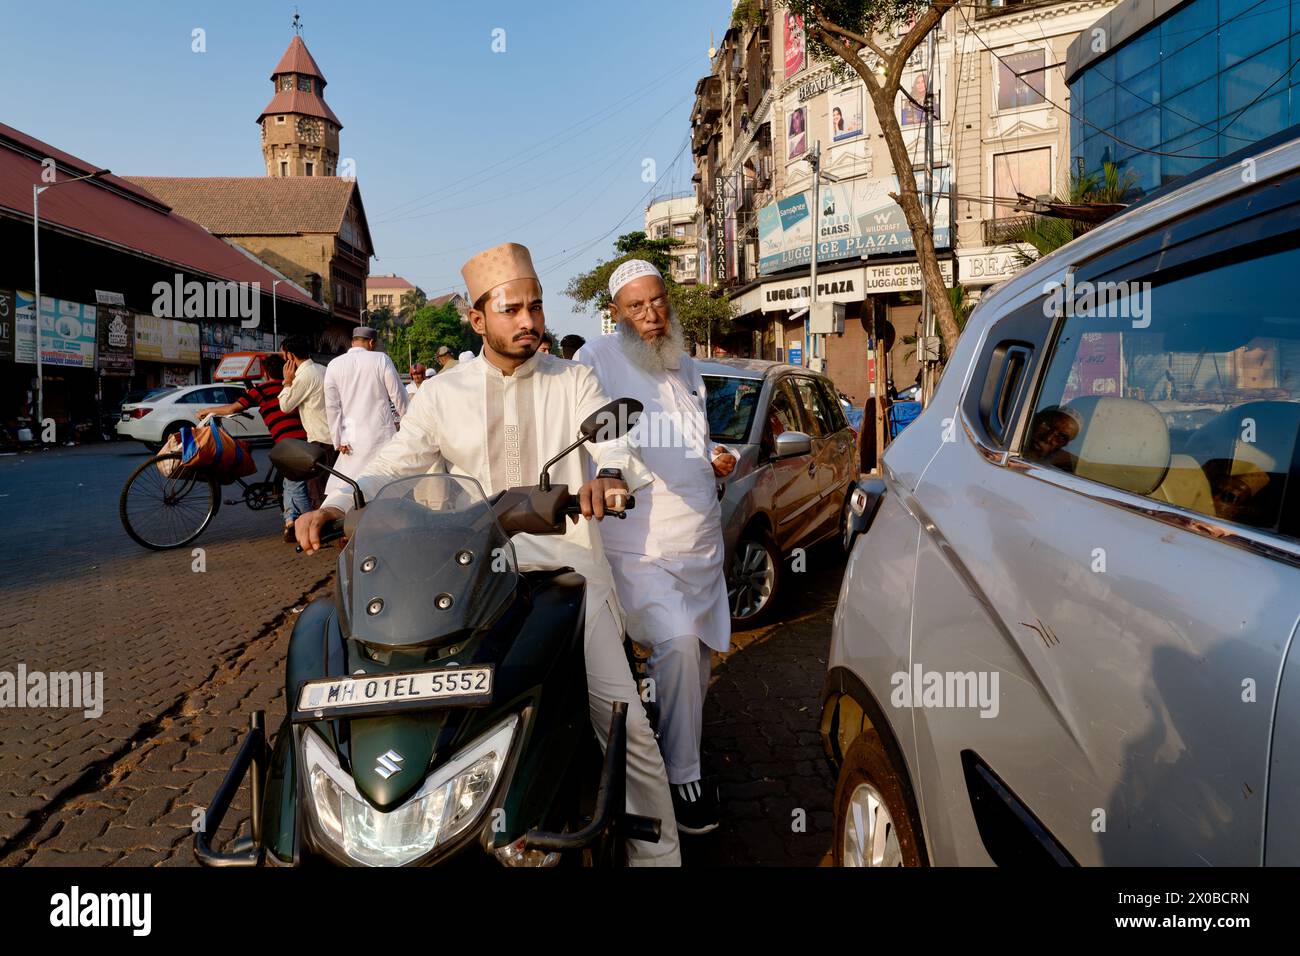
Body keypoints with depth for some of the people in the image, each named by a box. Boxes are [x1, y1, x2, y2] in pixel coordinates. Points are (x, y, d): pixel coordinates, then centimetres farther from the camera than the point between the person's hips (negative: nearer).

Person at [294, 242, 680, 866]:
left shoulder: (574, 382, 7)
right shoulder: (440, 395, 11)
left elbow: (616, 445, -7)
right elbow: (392, 467, 6)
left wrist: (609, 475, -33)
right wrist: (337, 506, -14)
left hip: (565, 561, -1)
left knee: (621, 714, -12)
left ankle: (656, 854, 3)